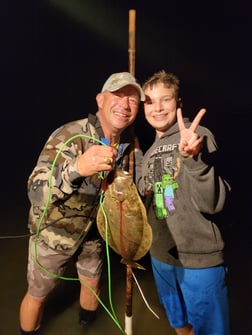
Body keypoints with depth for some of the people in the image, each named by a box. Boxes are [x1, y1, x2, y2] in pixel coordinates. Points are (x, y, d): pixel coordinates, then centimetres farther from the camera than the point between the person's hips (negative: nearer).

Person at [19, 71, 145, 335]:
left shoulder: (129, 141, -12)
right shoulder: (69, 136, -31)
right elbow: (36, 193, -40)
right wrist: (77, 167, -55)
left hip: (92, 229, 5)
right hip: (54, 230, -4)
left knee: (92, 283, 24)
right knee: (38, 294, 15)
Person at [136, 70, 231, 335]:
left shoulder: (198, 136, -12)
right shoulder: (149, 153, 6)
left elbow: (213, 204, -21)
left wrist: (194, 158, -34)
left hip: (199, 258, -5)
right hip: (160, 256, 6)